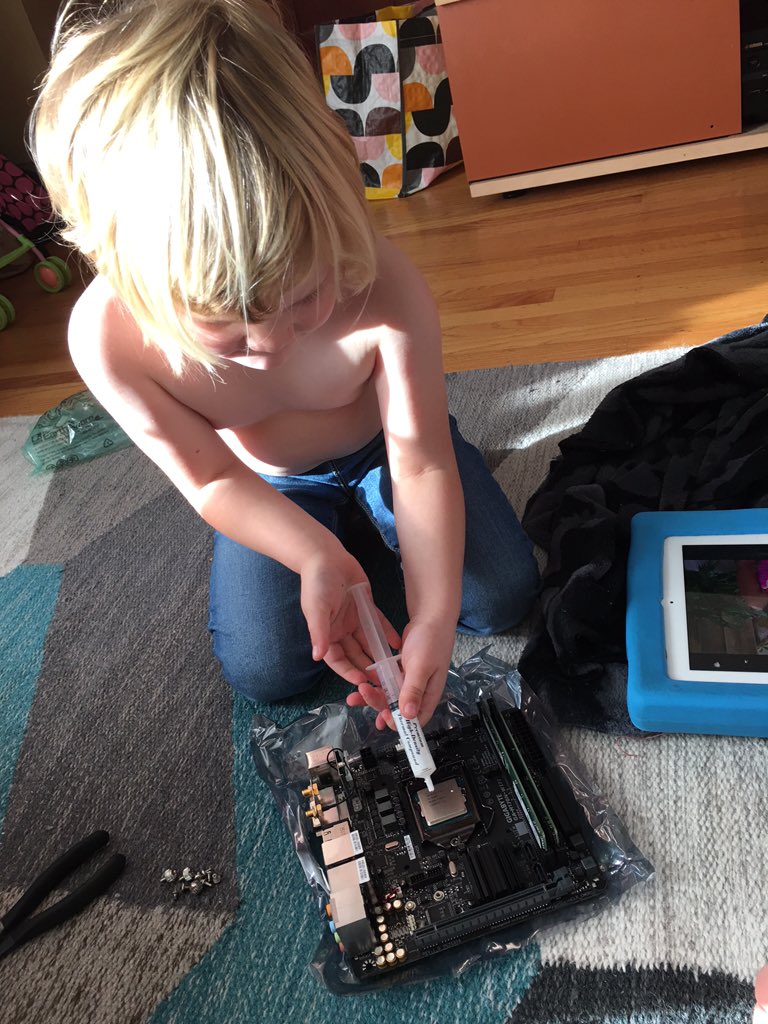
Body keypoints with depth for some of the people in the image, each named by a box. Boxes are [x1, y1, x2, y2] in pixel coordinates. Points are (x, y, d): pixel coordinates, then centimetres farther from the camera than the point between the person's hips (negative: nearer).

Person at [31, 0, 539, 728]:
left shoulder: (384, 290, -37)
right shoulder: (109, 337, -33)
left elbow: (421, 460, -28)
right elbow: (212, 479, -21)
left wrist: (434, 615, -35)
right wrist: (319, 558, -35)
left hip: (380, 441, 0)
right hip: (267, 485, 1)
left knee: (501, 598, -4)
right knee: (264, 672, -2)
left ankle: (364, 509, 20)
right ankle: (345, 524, 21)